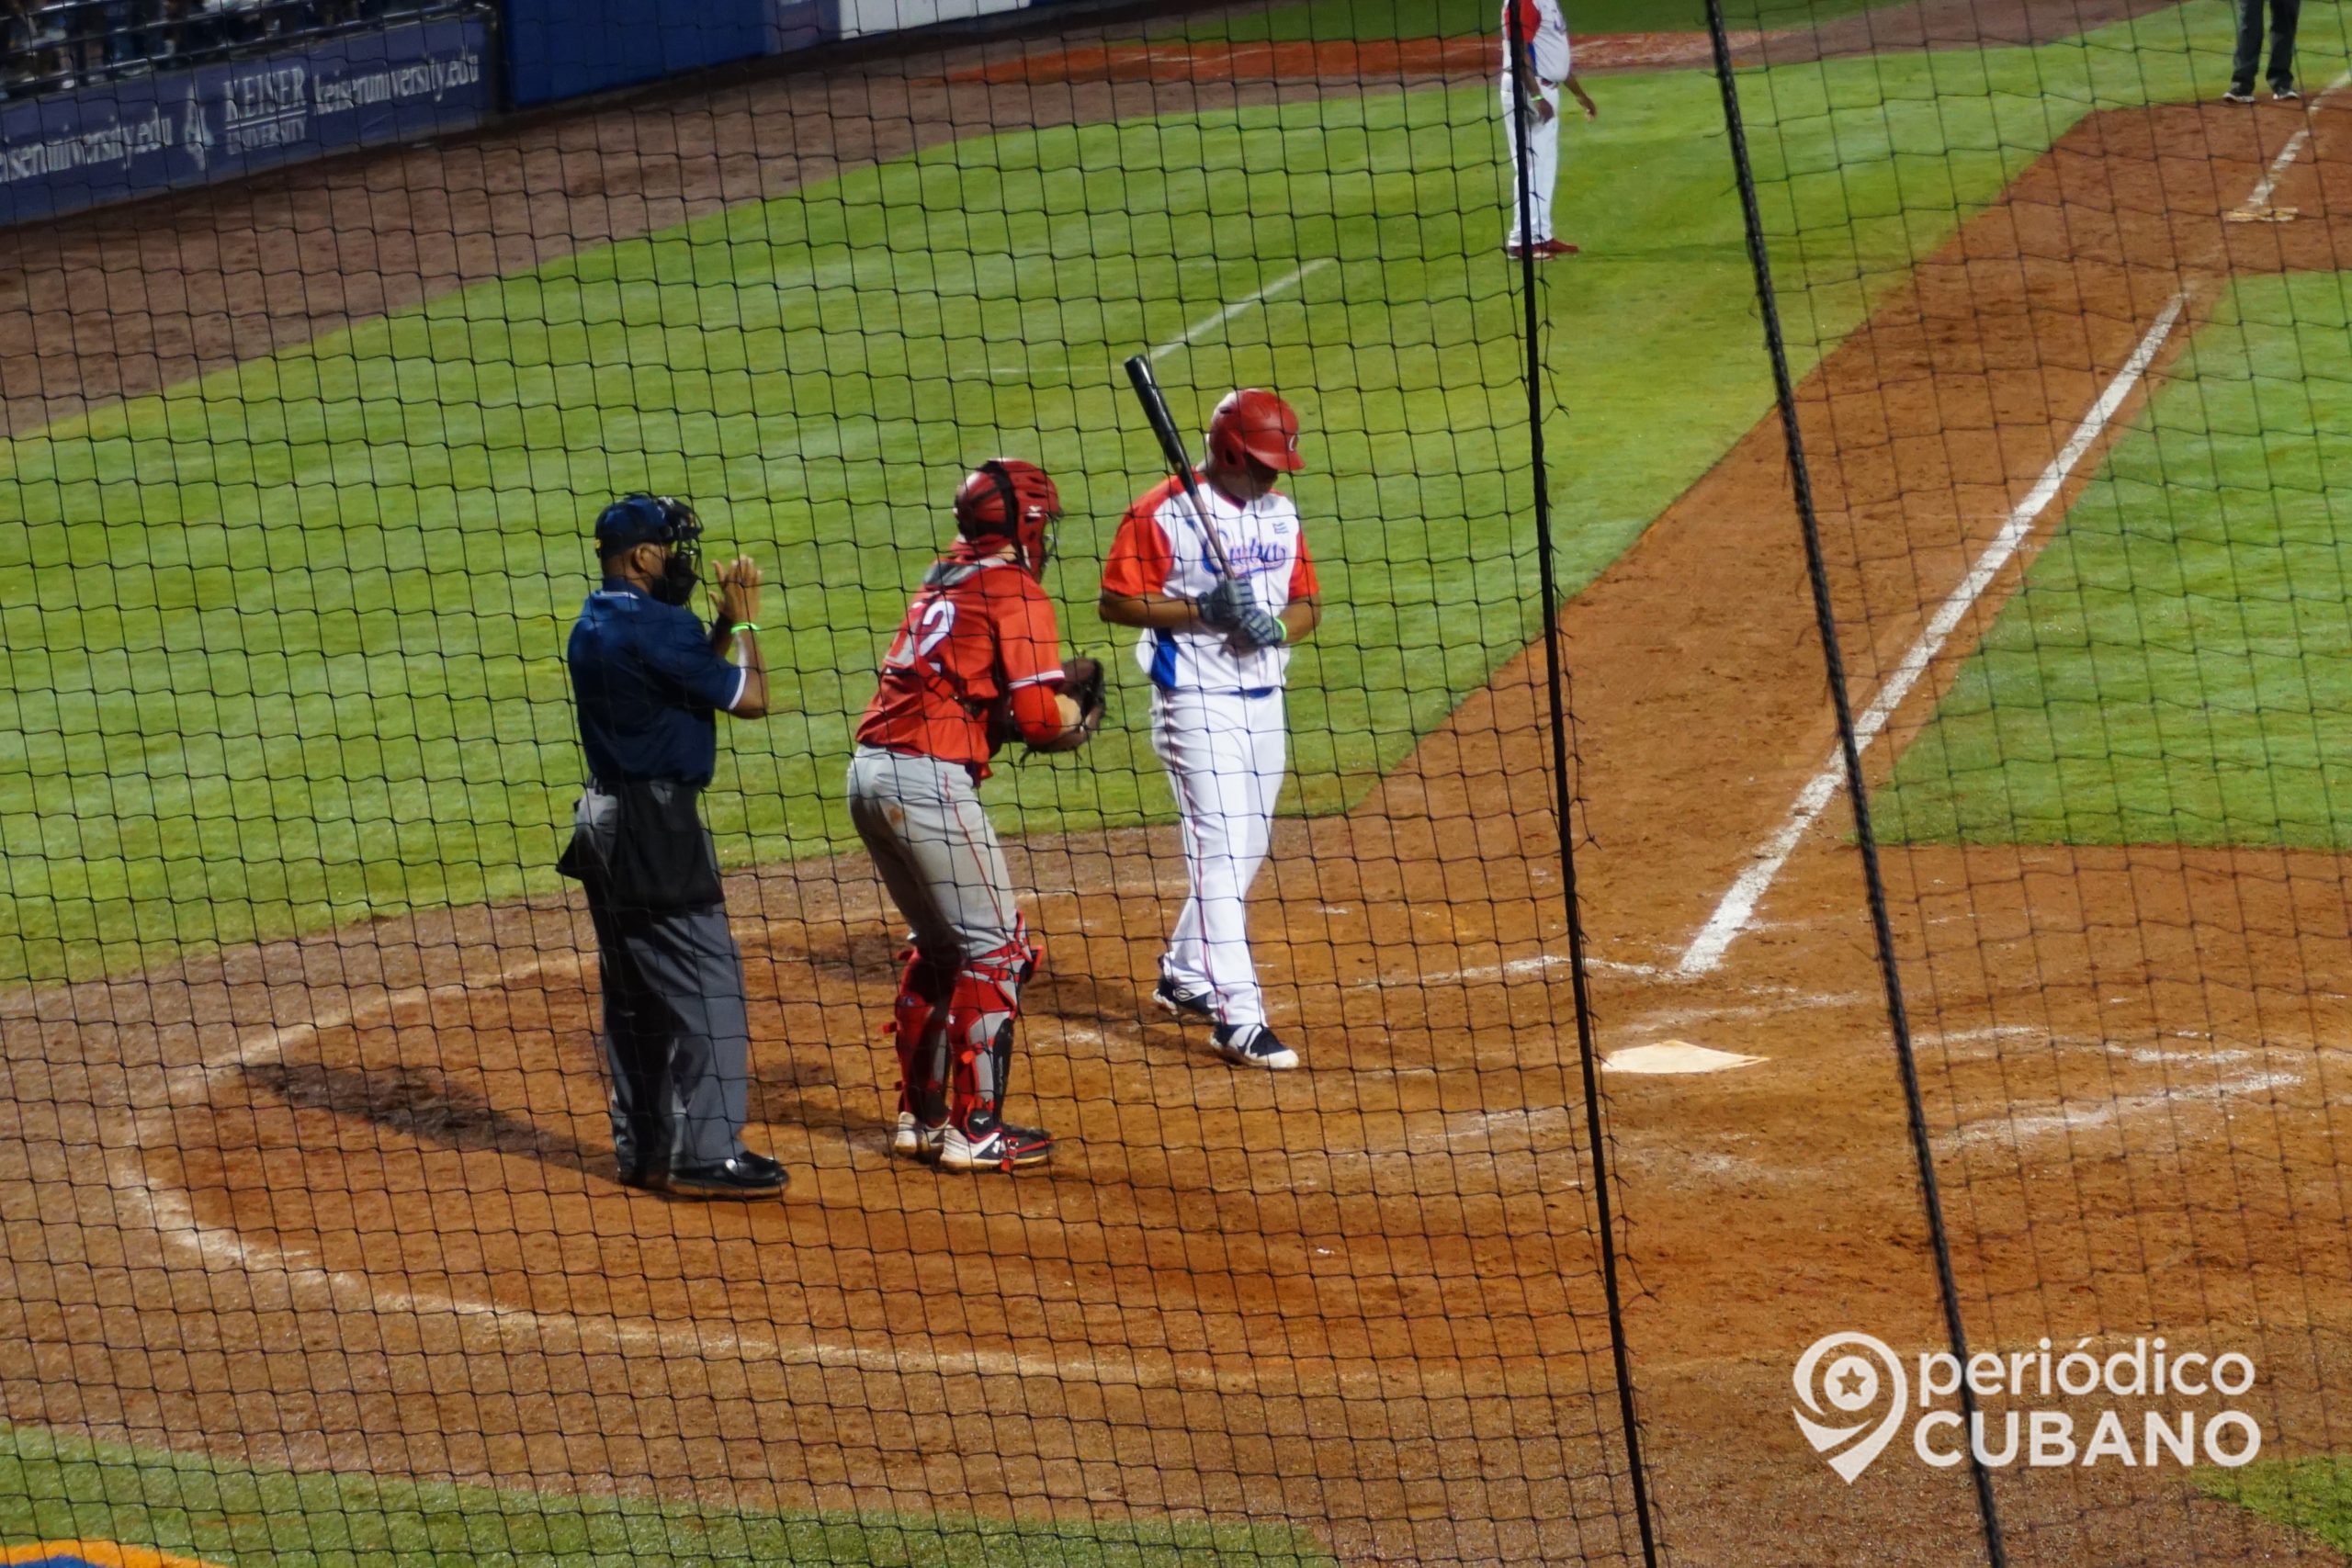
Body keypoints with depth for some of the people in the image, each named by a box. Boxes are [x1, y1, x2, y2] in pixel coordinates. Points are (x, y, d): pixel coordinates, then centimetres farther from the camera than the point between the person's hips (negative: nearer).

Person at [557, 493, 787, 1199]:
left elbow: (694, 672, 20)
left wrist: (726, 621, 10)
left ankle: (643, 1148, 19)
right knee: (707, 987, -6)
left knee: (635, 993, 15)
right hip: (656, 824, -10)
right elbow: (750, 697, -13)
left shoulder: (594, 624, 12)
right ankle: (707, 1154, -7)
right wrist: (746, 622, 1)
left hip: (607, 817, 10)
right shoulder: (651, 624, -17)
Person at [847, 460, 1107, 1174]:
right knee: (996, 949, 1)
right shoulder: (1016, 592, -5)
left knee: (940, 943, 21)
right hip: (932, 779, -8)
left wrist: (1052, 681, 10)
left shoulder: (944, 579, 19)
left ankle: (921, 1115, 24)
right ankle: (976, 1129, 0)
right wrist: (1079, 709, 10)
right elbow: (1038, 719, -11)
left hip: (871, 768, 8)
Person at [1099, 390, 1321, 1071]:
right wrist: (1201, 611, -22)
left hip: (1264, 700, 7)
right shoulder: (1162, 514, -12)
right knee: (1220, 850, -13)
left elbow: (1307, 602, 12)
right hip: (1197, 701, -7)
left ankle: (1185, 976, 36)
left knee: (1245, 851, 16)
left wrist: (1279, 626, -11)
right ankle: (1239, 1019, -15)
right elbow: (1116, 601, -12)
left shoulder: (1280, 514, 9)